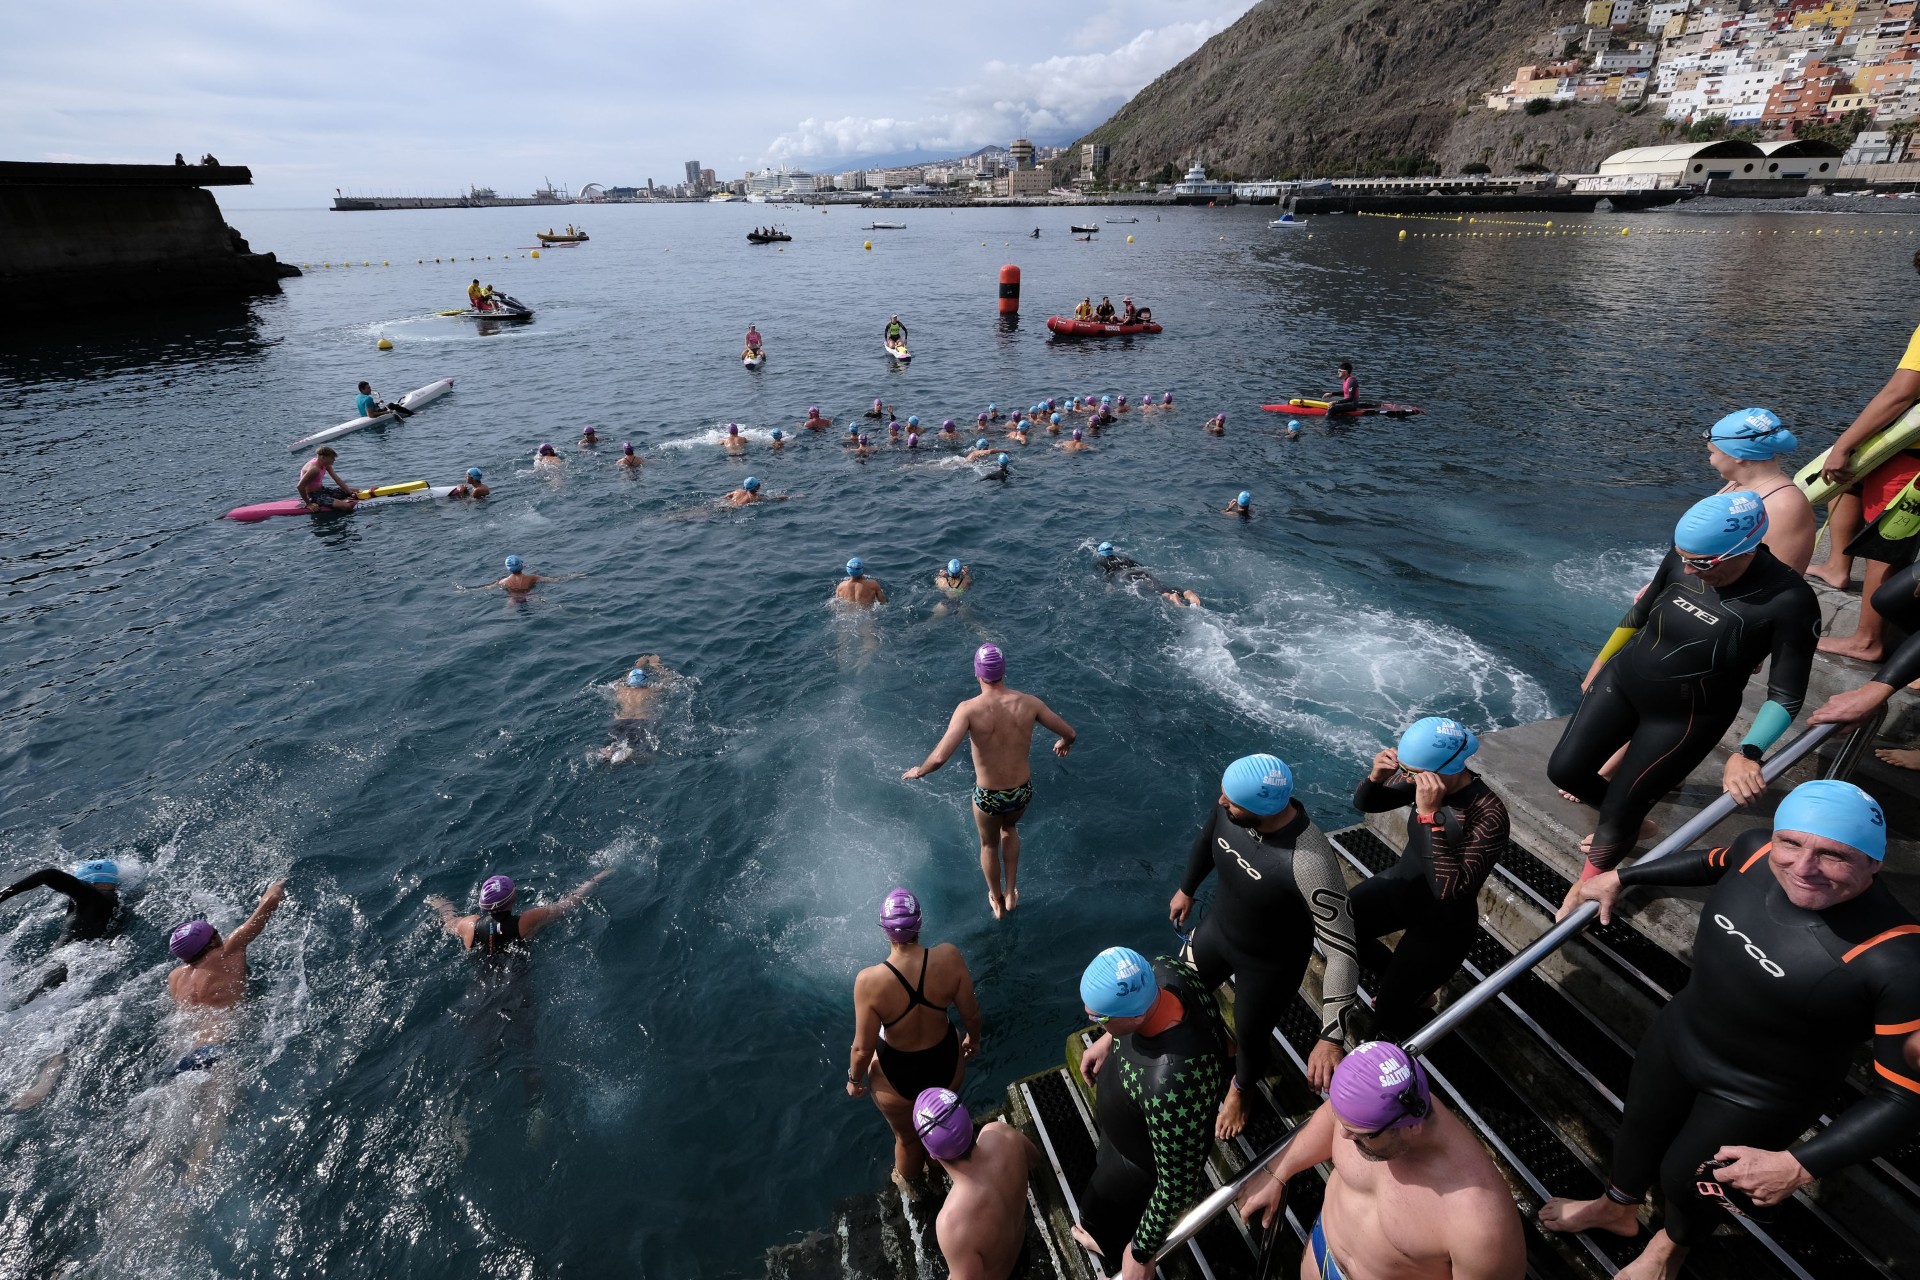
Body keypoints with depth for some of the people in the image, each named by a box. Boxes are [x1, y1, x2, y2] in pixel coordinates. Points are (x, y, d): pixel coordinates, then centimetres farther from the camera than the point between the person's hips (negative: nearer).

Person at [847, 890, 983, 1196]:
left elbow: (863, 1048, -21)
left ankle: (910, 1183, 60)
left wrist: (854, 1079, 0)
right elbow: (971, 1012, -12)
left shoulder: (869, 981, -34)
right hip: (946, 1062, 2)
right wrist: (974, 1038, 10)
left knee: (907, 1136, 30)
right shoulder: (949, 957, -28)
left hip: (897, 1077, -2)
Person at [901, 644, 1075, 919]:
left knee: (989, 844, 30)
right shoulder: (1028, 703, -14)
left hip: (988, 796, -2)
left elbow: (940, 757, -31)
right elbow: (1070, 733, -4)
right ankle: (1011, 893, 46)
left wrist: (919, 771, -9)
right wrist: (1064, 744, 21)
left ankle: (997, 902, 52)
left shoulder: (969, 709, -23)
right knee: (1009, 829, 38)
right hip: (1022, 792, 2)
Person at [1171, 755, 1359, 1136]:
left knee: (1250, 1036, 21)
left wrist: (1331, 1038, -41)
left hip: (1270, 964, -5)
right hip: (1217, 929, 5)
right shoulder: (1230, 806, -24)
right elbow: (1206, 840, 0)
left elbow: (1343, 951, -37)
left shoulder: (1309, 862, -42)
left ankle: (1241, 1088, 57)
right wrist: (1186, 890, 16)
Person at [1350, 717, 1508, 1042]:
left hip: (1444, 920, -6)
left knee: (1390, 1010, -5)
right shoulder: (1420, 778, -15)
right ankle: (1399, 976, 24)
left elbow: (1449, 888, -38)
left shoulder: (1488, 813, -32)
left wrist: (1430, 813, -43)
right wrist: (1376, 776, -27)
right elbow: (1364, 804, -4)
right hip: (1401, 884, 6)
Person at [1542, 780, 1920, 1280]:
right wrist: (1619, 877, 15)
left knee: (1684, 1178, 20)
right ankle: (1617, 1209, 62)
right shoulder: (1757, 848, -21)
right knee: (1639, 1125, 28)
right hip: (1679, 1032, 5)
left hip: (1760, 1095, -4)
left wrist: (1799, 1165, -27)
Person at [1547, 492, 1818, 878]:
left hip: (1688, 716, -4)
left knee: (1620, 810, -1)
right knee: (1563, 770, 7)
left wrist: (1748, 754, -31)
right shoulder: (1683, 559, -15)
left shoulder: (1789, 601, -25)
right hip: (1621, 678, 4)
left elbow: (1786, 694, -18)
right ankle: (1629, 823, 38)